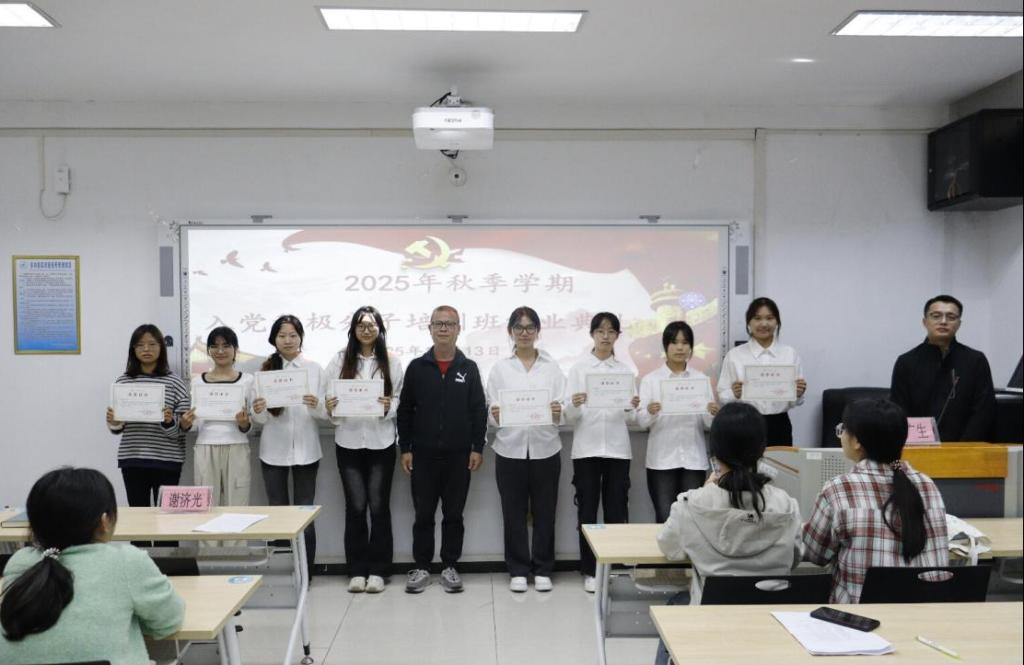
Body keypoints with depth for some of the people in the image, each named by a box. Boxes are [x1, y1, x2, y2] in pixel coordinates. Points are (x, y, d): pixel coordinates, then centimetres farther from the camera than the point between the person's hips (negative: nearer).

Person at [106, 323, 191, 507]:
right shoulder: (123, 381, 5)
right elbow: (117, 428, 11)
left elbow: (183, 428, -3)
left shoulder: (174, 382, -2)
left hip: (167, 460, -2)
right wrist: (113, 422, -10)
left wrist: (169, 422, -23)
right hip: (132, 459, 2)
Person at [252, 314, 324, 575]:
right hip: (274, 450, 1)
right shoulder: (265, 369, 3)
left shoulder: (314, 368, 1)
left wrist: (316, 406, -22)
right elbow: (260, 419, 0)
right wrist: (258, 412, -22)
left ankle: (305, 573, 13)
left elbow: (326, 413, -1)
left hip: (305, 450, -1)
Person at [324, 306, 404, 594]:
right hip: (348, 442, 0)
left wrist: (389, 407, -17)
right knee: (355, 506, 5)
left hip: (381, 442, 0)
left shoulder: (392, 362, 3)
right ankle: (357, 570, 15)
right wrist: (330, 408, -17)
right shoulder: (340, 360, 4)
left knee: (379, 505, 4)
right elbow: (327, 397, 4)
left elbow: (400, 401, 3)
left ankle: (378, 570, 14)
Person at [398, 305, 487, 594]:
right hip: (423, 454, 0)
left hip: (458, 455, 0)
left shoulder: (469, 368, 3)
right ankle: (421, 568, 19)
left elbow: (479, 411, 2)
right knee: (423, 514, 7)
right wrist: (405, 448, -1)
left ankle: (450, 567, 20)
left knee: (454, 515, 8)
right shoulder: (417, 367, 3)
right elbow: (405, 410, 4)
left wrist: (477, 448, -3)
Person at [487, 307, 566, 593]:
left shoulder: (552, 367, 6)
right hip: (511, 449, 0)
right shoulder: (500, 368, 6)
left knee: (544, 512, 6)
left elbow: (561, 410, 0)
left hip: (545, 448, 0)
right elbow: (493, 411, 2)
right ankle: (518, 571, 18)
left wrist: (558, 414, -22)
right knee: (514, 512, 5)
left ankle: (542, 570, 19)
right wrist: (495, 415, -20)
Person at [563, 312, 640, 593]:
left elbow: (631, 420, 7)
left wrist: (633, 408, -16)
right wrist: (574, 405, -23)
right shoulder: (578, 369, 4)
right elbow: (569, 417, -1)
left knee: (616, 511, 1)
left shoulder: (626, 370, 9)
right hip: (586, 448, -1)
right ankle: (589, 571, 11)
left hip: (617, 449, 1)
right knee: (587, 511, 2)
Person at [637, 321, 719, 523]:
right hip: (662, 459, -1)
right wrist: (650, 412, -28)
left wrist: (712, 414, -19)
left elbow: (708, 423, 3)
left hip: (694, 459, 2)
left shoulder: (701, 379, 8)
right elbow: (641, 421, -6)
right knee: (665, 518, -3)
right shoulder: (650, 379, 3)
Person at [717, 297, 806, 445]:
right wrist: (735, 394, -22)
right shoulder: (734, 355, -2)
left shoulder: (790, 354, 3)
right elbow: (722, 397, -3)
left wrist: (799, 394, -14)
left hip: (779, 427, 2)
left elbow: (796, 401, 6)